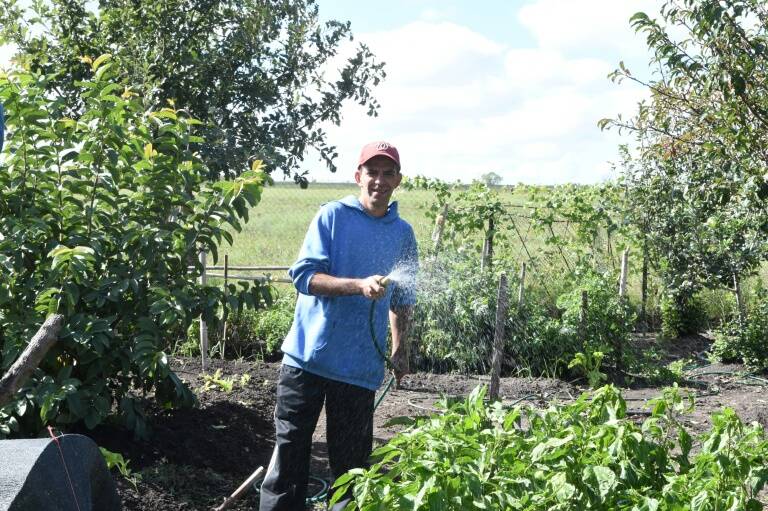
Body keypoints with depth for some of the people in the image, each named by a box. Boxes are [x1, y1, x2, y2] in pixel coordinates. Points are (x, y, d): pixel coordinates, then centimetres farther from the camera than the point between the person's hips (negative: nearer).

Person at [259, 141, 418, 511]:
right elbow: (303, 275, -13)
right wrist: (359, 285, -24)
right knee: (290, 449, 3)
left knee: (351, 459, 9)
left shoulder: (403, 233, 9)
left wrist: (401, 349, 18)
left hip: (360, 366, 3)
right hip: (308, 356, -2)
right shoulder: (333, 216, -2)